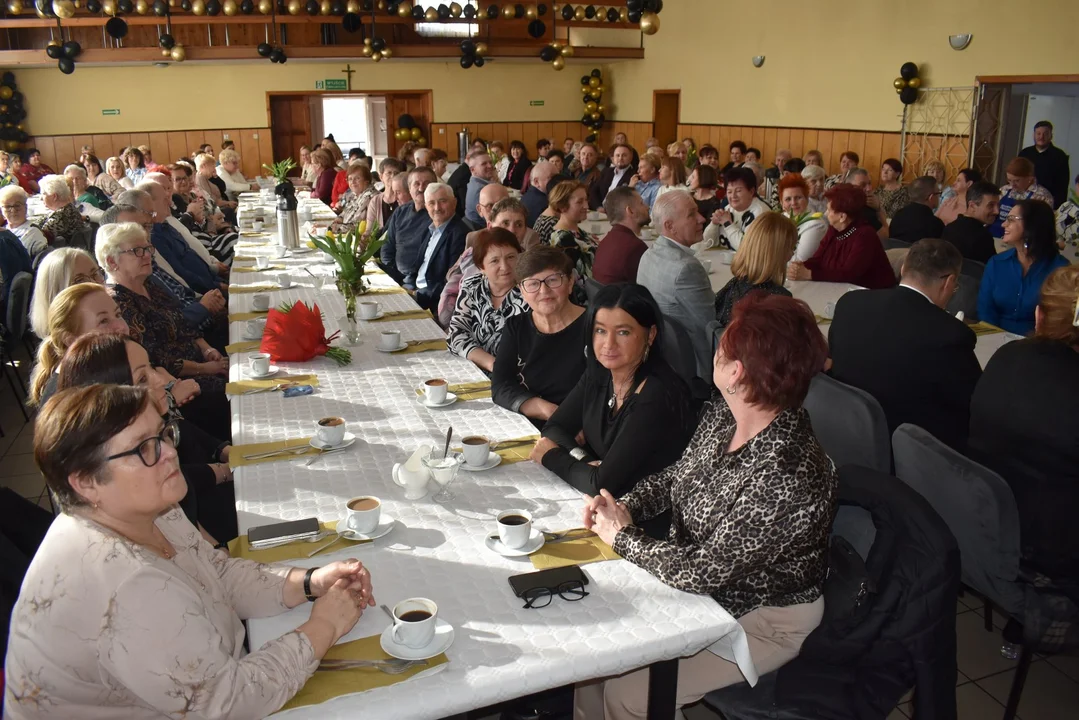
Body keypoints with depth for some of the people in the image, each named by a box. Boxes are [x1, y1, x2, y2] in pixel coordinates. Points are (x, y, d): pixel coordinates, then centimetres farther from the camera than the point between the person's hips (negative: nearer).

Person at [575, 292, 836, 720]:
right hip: (700, 584, 7)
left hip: (761, 620, -7)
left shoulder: (788, 477, -35)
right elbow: (676, 477, 8)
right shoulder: (721, 416, -9)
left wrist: (623, 536, -17)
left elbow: (703, 571, -30)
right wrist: (624, 506, -10)